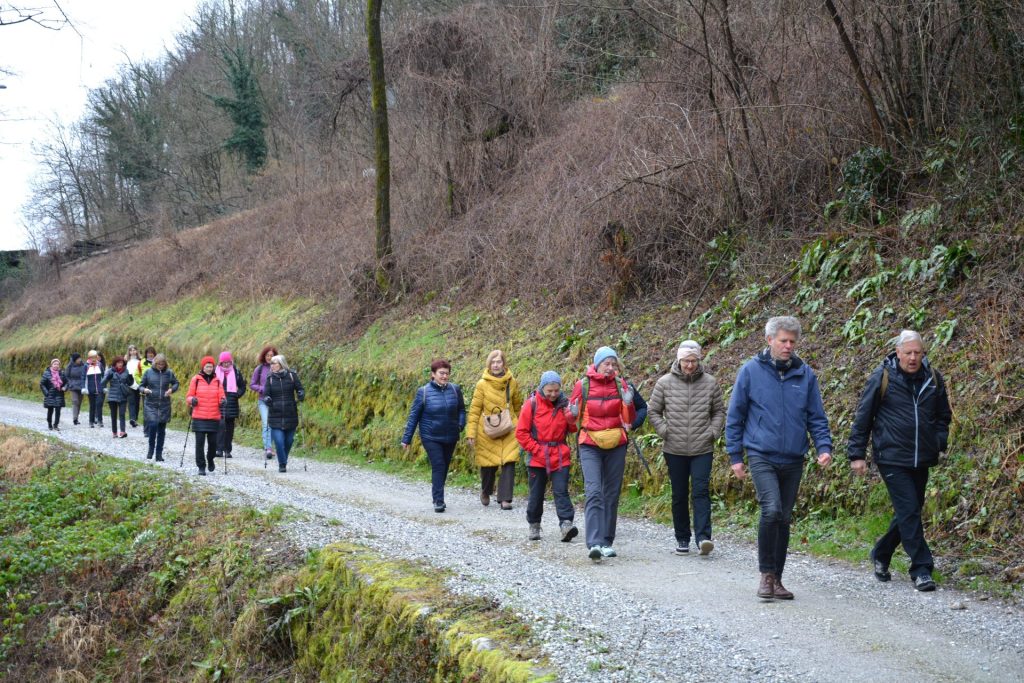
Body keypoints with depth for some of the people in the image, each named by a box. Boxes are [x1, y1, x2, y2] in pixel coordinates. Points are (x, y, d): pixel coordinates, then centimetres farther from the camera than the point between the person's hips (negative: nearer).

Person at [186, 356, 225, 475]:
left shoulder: (217, 380, 7)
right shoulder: (196, 379, 2)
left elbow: (221, 397, 8)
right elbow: (189, 395, 6)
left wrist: (222, 401, -14)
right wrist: (192, 400, -15)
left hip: (214, 417, 2)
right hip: (199, 417, -2)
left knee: (213, 442, 4)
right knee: (200, 442, -4)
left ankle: (210, 460, 32)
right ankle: (201, 466, 5)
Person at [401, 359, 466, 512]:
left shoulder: (455, 389, -1)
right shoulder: (423, 392, -9)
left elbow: (461, 410, 12)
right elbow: (413, 416, -3)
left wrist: (461, 424, -7)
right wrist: (406, 438, -2)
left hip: (450, 437, 4)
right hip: (431, 437, -4)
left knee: (445, 467, 13)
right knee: (438, 466, -13)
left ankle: (437, 497, 30)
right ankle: (438, 501, -11)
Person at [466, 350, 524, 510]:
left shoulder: (512, 383, 2)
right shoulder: (482, 384, -5)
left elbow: (517, 406, 15)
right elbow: (474, 410, -4)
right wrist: (471, 433, -9)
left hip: (508, 430, 1)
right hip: (487, 431, -1)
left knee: (509, 462, -10)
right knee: (489, 464, 6)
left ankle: (505, 499, -5)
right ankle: (486, 491, 35)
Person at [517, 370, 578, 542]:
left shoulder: (564, 403, 2)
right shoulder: (532, 404, -5)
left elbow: (573, 429, 8)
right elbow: (521, 432, -3)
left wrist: (572, 420, -14)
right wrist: (535, 449, -10)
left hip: (560, 457, 1)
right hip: (538, 457, -1)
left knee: (561, 491, -9)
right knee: (536, 493, 9)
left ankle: (566, 524, -16)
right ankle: (534, 526, 23)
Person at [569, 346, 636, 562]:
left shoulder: (620, 384, 4)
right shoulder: (583, 385, -1)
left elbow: (630, 419, 3)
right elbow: (572, 417, 12)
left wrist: (628, 402, -10)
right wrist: (572, 413, -4)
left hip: (616, 445, 3)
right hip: (590, 445, -3)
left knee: (612, 494, 7)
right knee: (593, 491, -16)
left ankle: (607, 542, 17)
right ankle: (594, 543, -25)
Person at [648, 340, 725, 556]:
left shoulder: (710, 383, 2)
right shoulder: (665, 383, 0)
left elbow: (719, 411, 13)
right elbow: (653, 412, 7)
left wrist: (713, 432, -2)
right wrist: (665, 431, -5)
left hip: (702, 450, -1)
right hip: (674, 450, 1)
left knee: (701, 492, -12)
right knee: (679, 495, 8)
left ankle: (703, 537, -17)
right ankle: (682, 539, 17)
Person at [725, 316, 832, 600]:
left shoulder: (805, 374, 5)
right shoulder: (751, 371, -2)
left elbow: (816, 417, 10)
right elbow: (734, 416, 3)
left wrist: (824, 447, -6)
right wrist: (735, 456, 1)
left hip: (793, 460, 4)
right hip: (761, 456, -4)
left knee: (784, 519, 9)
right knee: (771, 510, -21)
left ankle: (776, 579, 21)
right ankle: (766, 574, -6)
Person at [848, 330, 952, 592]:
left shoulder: (933, 378, 6)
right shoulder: (882, 377, -7)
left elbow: (943, 416, 19)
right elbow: (862, 417, -2)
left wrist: (939, 445, 5)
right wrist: (857, 454, -3)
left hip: (921, 460, 5)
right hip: (892, 459, -5)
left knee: (908, 512, 13)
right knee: (909, 511, -10)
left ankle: (881, 555, 33)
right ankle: (921, 569, -6)